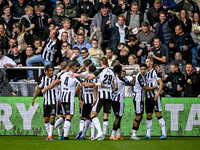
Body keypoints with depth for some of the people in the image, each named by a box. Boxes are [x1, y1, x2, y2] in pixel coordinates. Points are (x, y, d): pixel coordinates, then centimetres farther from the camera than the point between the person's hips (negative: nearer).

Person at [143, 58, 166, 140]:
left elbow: (161, 83, -11)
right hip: (148, 96, 7)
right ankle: (148, 135, 10)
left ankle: (164, 134, -11)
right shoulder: (146, 73, 15)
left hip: (155, 96, -7)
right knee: (148, 115, 7)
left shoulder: (155, 72, -7)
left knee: (158, 114, -11)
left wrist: (158, 93, -20)